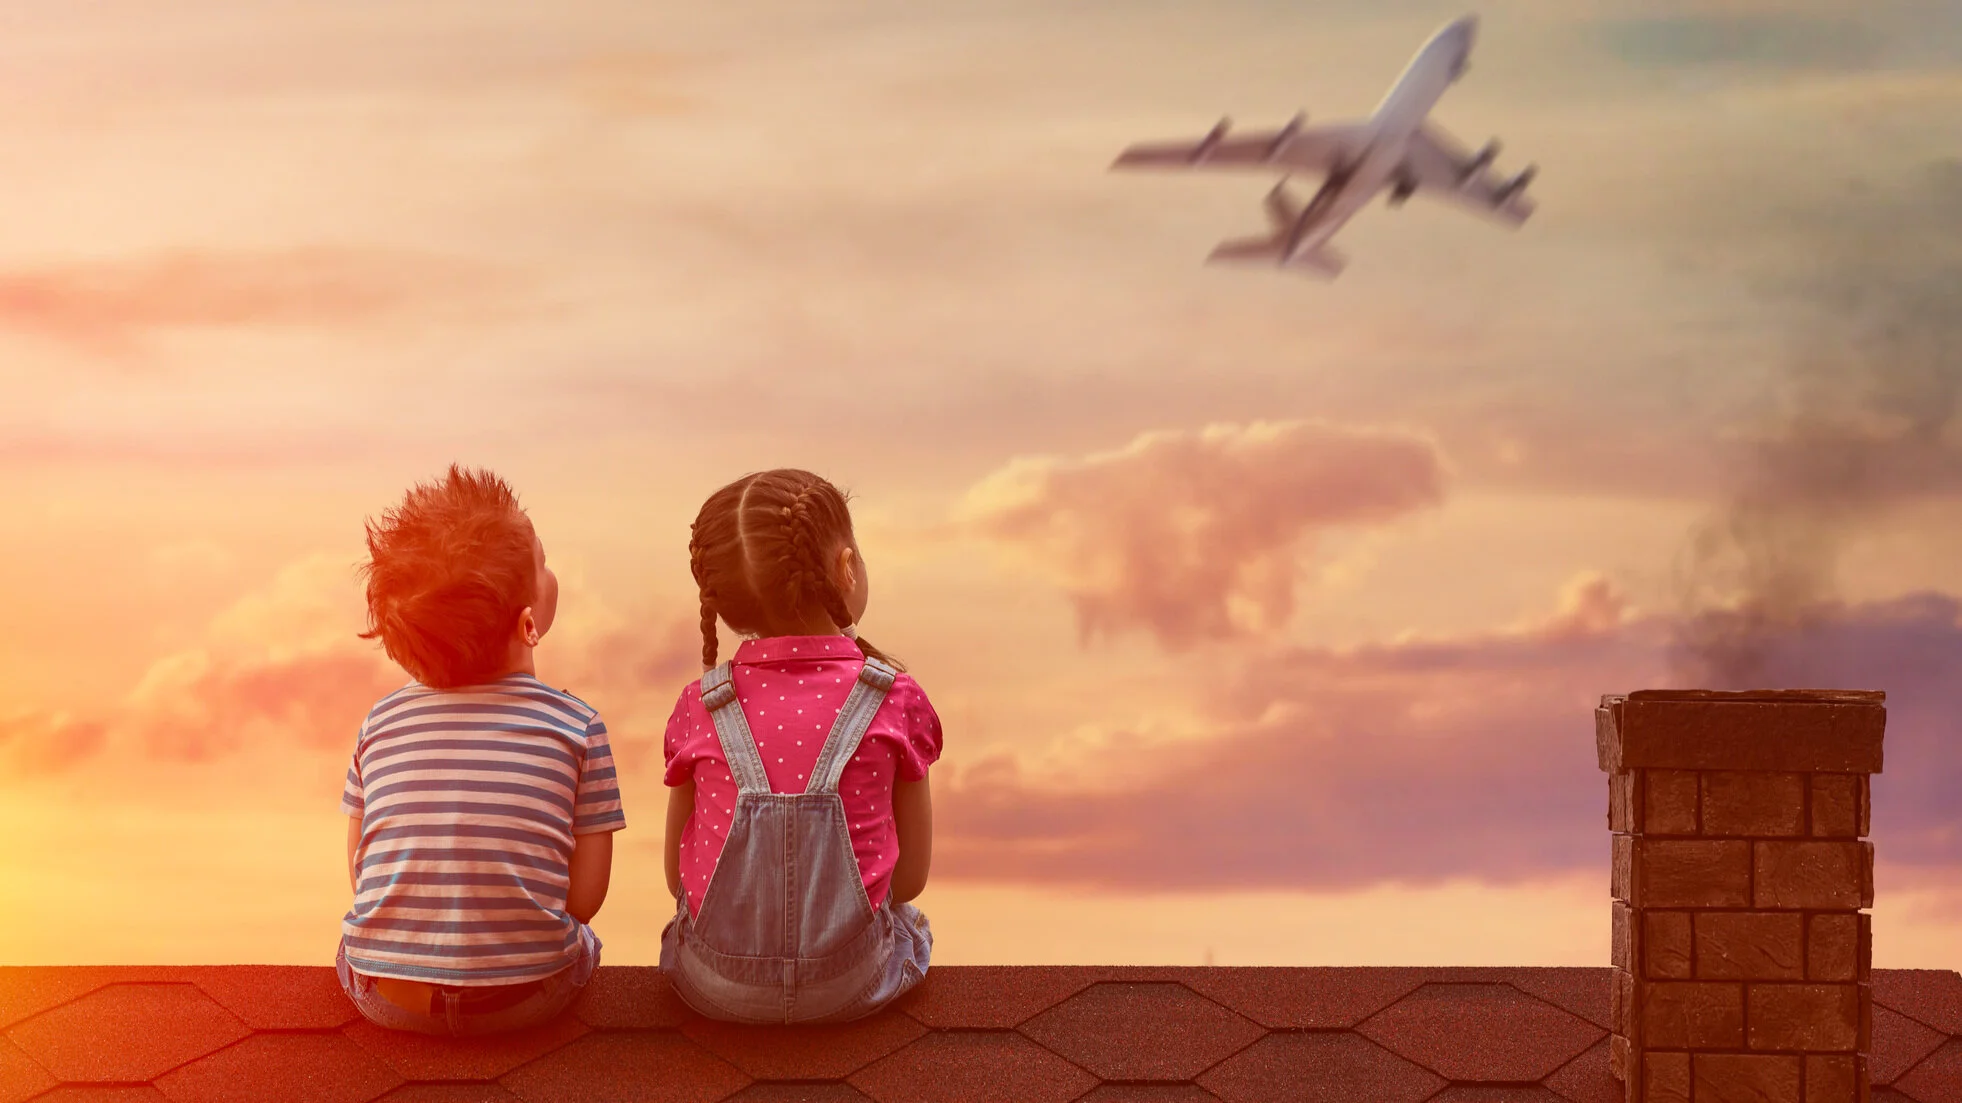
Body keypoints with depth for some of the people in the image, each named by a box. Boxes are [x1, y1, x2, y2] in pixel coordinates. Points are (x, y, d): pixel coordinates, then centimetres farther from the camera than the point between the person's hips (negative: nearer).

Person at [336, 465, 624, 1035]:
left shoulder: (380, 722, 0)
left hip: (387, 999, 2)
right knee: (580, 941, 32)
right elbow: (585, 895, -5)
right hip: (523, 998, -2)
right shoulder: (578, 726, -8)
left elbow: (361, 877, 7)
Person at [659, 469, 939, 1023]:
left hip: (715, 986, 1)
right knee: (911, 923, 32)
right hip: (852, 985, -1)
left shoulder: (699, 706, -5)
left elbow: (677, 874, 5)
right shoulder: (895, 699, -8)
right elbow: (911, 876, 0)